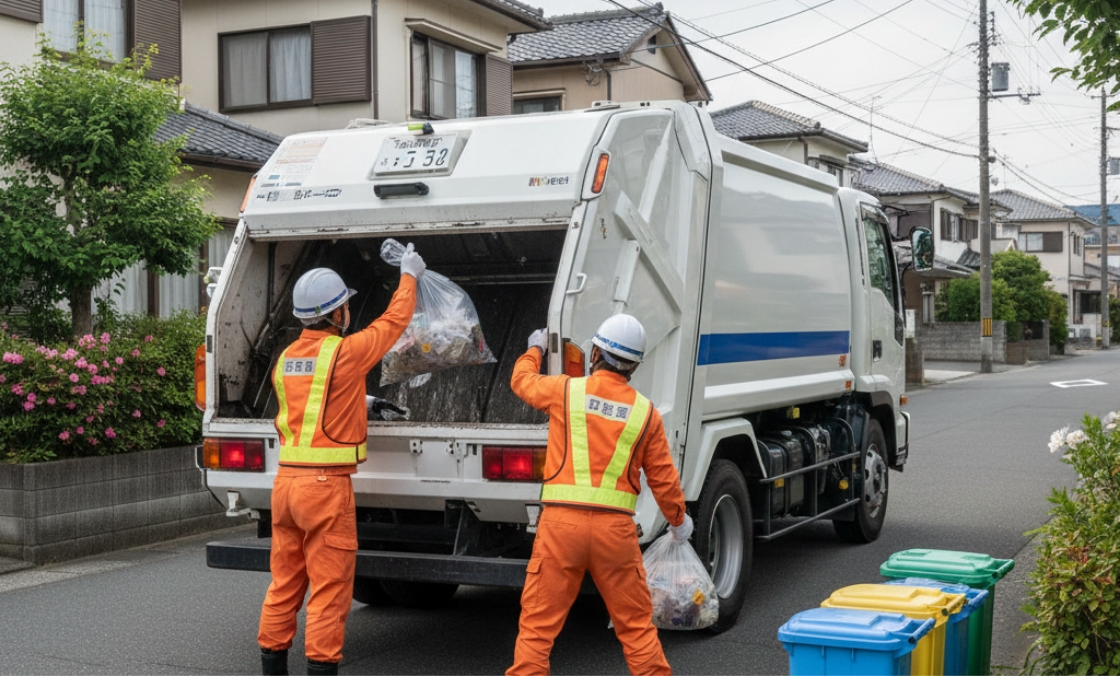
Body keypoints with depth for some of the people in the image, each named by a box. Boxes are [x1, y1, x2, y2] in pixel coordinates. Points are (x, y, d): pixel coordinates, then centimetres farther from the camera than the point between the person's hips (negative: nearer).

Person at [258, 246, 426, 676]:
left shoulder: (285, 359, 10)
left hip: (285, 480, 7)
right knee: (329, 591, -2)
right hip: (325, 485, -7)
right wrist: (409, 276, 20)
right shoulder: (345, 353, -10)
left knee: (284, 585, 14)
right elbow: (394, 321, 4)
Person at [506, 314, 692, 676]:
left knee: (537, 625, 5)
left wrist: (536, 349, 43)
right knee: (636, 625, 14)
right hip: (616, 526, 1)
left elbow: (523, 380, 22)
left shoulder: (565, 391, 0)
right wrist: (678, 519, 29)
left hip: (562, 522, -1)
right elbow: (663, 479, 11)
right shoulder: (647, 413, 4)